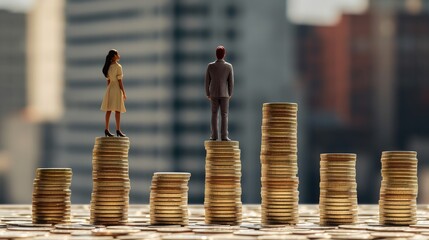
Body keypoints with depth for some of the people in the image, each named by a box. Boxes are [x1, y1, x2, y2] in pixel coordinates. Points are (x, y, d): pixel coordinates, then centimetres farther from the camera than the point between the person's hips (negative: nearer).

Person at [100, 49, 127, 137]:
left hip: (110, 88, 7)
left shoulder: (108, 67, 11)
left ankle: (106, 130, 4)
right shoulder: (118, 66, -11)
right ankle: (118, 130, -11)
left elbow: (108, 81, 13)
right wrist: (124, 93, -10)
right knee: (117, 110, -7)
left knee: (109, 110, 6)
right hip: (117, 88, -7)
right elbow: (119, 81, -14)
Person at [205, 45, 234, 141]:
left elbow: (207, 81, -2)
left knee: (214, 115, 9)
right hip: (224, 94, -1)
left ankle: (214, 135, 7)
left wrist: (207, 94, 10)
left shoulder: (210, 66, -7)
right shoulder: (229, 66, -10)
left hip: (214, 94, 1)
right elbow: (231, 82, -6)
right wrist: (230, 94, 7)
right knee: (224, 115, 2)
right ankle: (224, 136, -2)